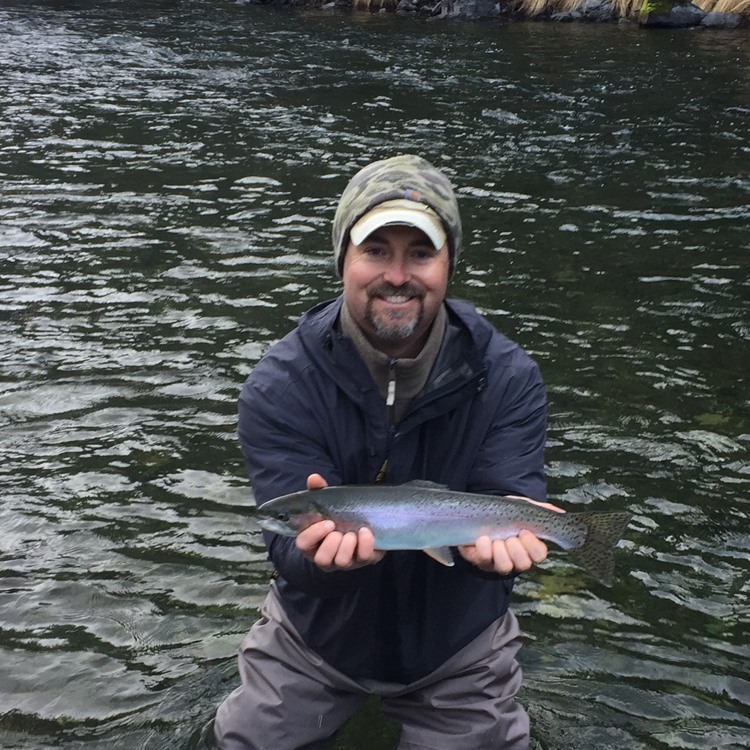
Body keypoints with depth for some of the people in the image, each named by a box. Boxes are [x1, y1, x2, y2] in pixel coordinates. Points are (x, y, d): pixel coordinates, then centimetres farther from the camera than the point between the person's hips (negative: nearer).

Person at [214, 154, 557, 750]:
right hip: (318, 635, 0)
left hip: (459, 644, 1)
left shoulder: (509, 380, -16)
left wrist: (493, 533, -47)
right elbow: (290, 551, -26)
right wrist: (318, 551, -50)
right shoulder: (279, 387, -20)